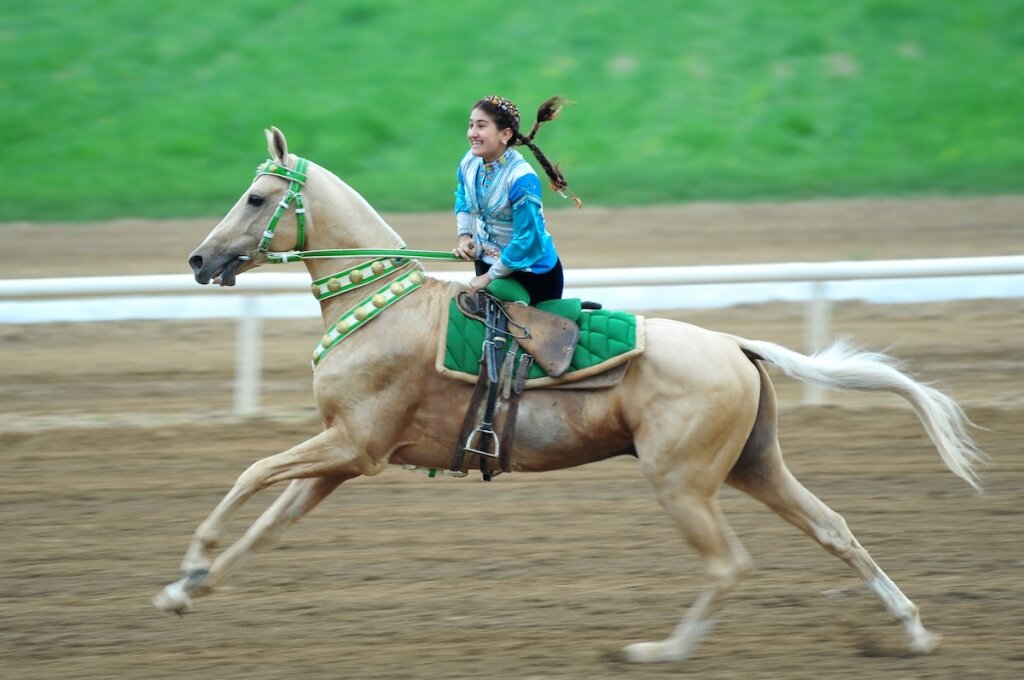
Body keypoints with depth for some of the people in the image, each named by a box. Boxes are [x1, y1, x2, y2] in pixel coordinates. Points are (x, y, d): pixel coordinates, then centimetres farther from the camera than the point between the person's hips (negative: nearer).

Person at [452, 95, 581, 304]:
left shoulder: (521, 178, -31)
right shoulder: (470, 161, -10)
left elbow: (527, 240, -28)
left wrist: (490, 277, -19)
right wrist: (464, 236, 0)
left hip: (532, 272, -7)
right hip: (486, 262, 7)